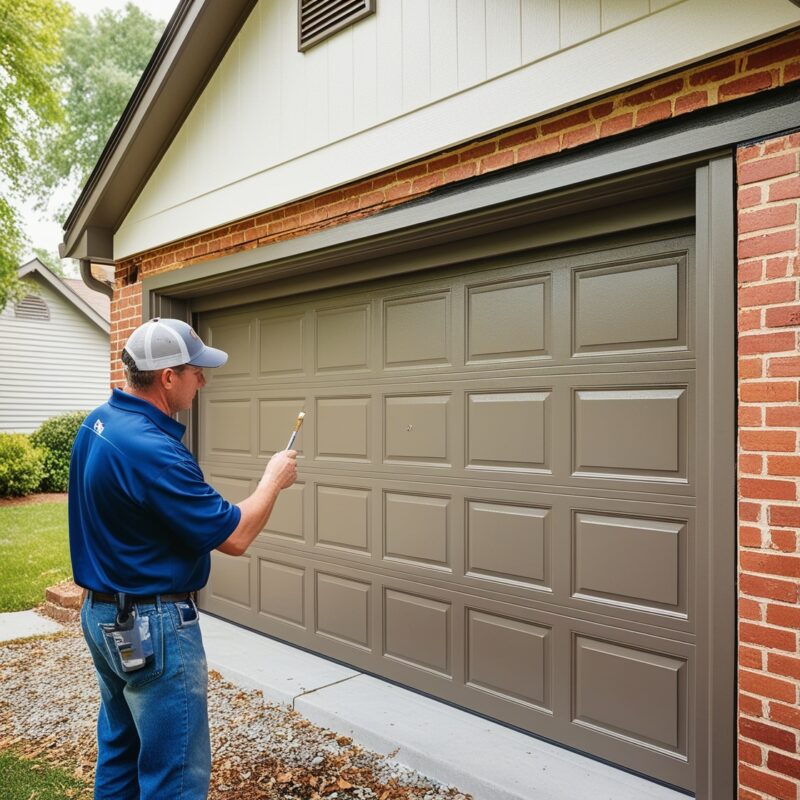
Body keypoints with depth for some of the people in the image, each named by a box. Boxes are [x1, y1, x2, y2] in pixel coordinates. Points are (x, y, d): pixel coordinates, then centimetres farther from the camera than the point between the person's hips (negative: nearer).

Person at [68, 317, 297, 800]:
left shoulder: (100, 422, 1)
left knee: (120, 753, 23)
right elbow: (235, 537, -23)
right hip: (153, 628, -10)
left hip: (103, 614, 10)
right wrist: (274, 479, -8)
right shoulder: (152, 449, -28)